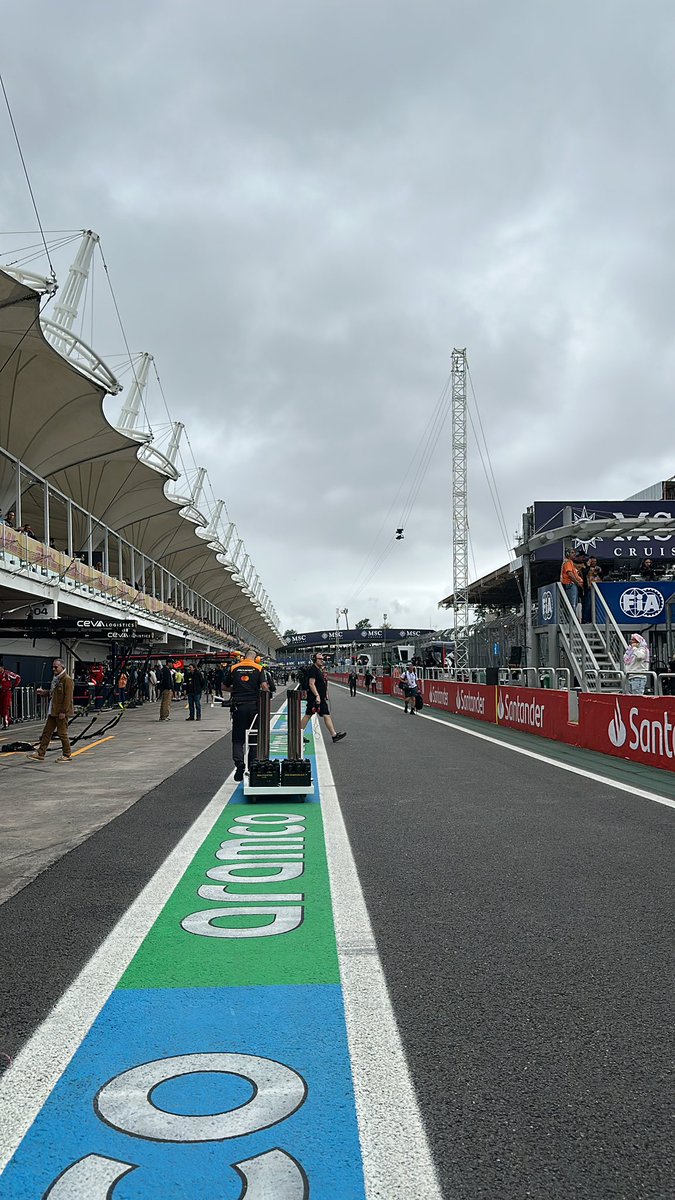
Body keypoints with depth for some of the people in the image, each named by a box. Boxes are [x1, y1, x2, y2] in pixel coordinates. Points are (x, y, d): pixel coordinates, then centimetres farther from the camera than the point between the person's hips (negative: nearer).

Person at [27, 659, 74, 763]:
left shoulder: (67, 679, -14)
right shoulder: (56, 679, 15)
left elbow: (68, 697, -19)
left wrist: (63, 711, -21)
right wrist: (43, 692, 9)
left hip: (61, 712, -9)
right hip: (52, 711, 9)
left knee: (62, 733, -1)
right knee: (46, 732, 10)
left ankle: (67, 755, 10)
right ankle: (40, 754, 14)